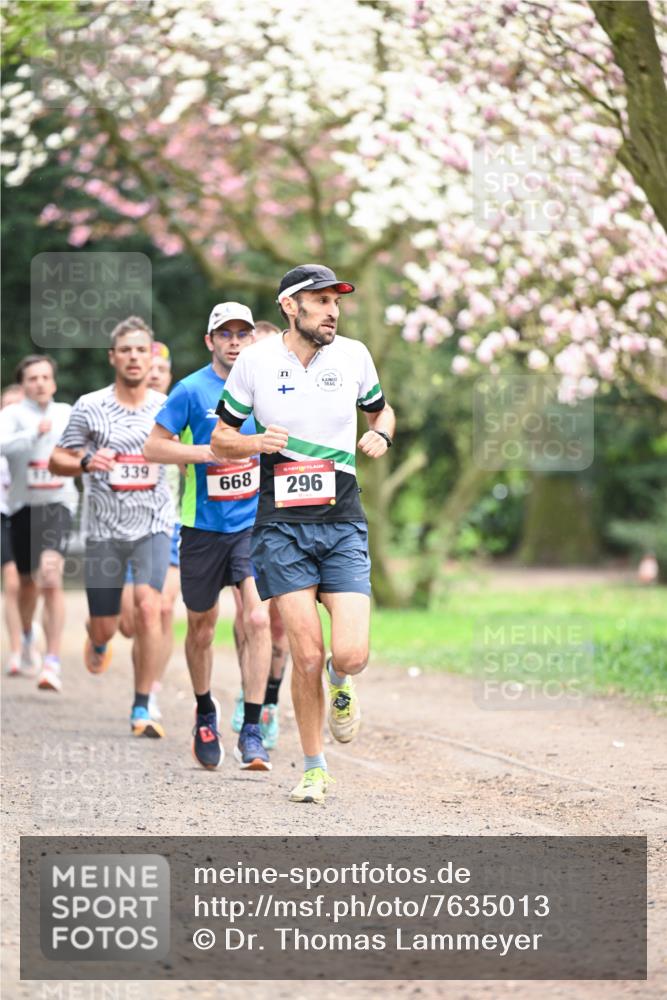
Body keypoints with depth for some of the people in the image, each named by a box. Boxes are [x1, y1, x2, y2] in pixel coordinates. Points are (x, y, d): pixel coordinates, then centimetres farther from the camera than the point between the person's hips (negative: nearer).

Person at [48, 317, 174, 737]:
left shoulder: (167, 407, 2)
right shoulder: (90, 407, -3)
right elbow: (57, 461, 1)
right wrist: (86, 463, -19)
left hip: (154, 524, 0)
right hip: (105, 527, 0)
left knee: (148, 606, -21)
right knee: (105, 626, 6)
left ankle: (142, 709, -13)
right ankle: (99, 640, 48)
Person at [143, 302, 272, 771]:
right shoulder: (192, 390, -7)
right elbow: (154, 447, -7)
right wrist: (207, 452, -19)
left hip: (254, 523, 1)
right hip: (204, 526, -1)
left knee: (258, 618, -16)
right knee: (202, 627, 11)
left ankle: (251, 731, -11)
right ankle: (205, 712, 37)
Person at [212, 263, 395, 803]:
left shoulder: (353, 355, 3)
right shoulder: (256, 360, -1)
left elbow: (381, 409, 22)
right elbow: (220, 438, 8)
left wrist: (381, 434, -1)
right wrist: (256, 442, -14)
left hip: (343, 523, 1)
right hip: (282, 524, -1)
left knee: (351, 655, -12)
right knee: (307, 655, -7)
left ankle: (340, 682, 26)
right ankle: (314, 768, 11)